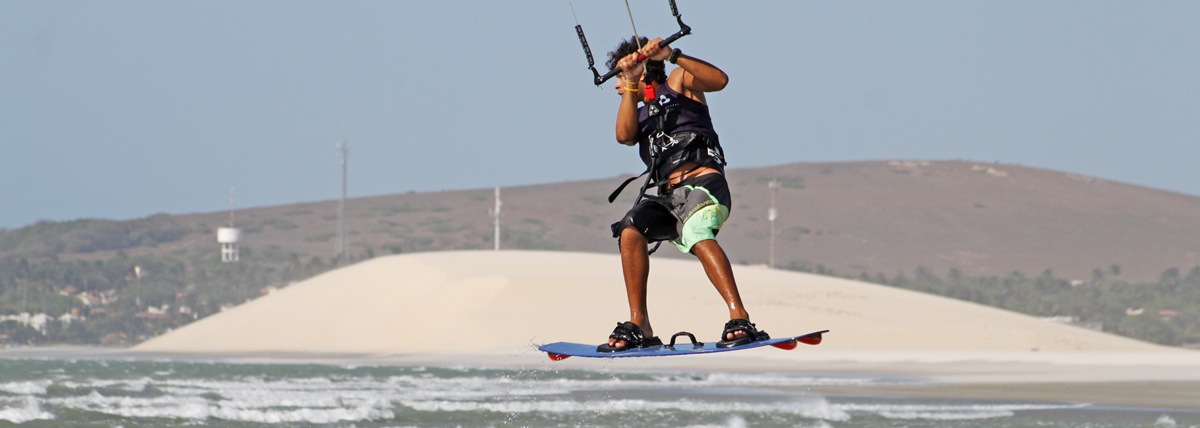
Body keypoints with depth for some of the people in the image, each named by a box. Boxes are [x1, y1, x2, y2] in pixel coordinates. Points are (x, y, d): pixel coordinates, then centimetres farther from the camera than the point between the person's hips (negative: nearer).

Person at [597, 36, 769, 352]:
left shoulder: (678, 82, 16)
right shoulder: (639, 114, 30)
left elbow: (719, 80, -4)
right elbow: (624, 136, 8)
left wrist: (671, 56, -11)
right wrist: (630, 85, 1)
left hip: (703, 183, -6)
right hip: (665, 193, 6)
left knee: (697, 235, -34)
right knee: (630, 232, -22)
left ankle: (740, 318, -46)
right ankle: (638, 326, -22)